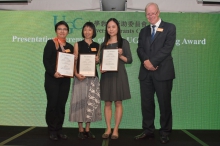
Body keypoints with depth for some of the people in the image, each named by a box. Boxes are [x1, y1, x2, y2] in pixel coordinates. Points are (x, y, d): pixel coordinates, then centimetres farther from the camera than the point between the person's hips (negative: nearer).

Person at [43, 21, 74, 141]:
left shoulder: (70, 47, 14)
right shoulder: (50, 43, 0)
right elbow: (46, 60, -9)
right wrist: (53, 73, -21)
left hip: (65, 79, 4)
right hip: (52, 78, -4)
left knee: (61, 105, 6)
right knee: (52, 104, -2)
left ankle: (59, 130, 15)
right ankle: (52, 131, 9)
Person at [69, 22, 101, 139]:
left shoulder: (97, 46, 10)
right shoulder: (78, 44, 4)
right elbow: (74, 61, -1)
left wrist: (98, 60, -6)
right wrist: (76, 74, -16)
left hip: (93, 77, 2)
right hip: (80, 76, -2)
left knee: (92, 102, 3)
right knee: (80, 102, -1)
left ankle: (88, 129, 13)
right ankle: (81, 130, 7)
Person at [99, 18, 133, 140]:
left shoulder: (124, 42, 2)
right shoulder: (103, 44, 12)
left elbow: (129, 60, 0)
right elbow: (101, 60, 13)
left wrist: (120, 55, -16)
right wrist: (101, 68, -7)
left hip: (119, 75, -3)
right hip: (106, 75, 3)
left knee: (118, 103, 1)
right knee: (107, 103, 5)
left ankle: (116, 129, 8)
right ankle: (108, 129, 13)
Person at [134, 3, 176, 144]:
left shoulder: (169, 27, 3)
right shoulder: (144, 31, 18)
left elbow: (167, 47, -9)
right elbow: (140, 49, 7)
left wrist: (152, 62, -15)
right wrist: (146, 61, -14)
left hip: (163, 71, -4)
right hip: (146, 72, 5)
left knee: (164, 103, 1)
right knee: (146, 103, 8)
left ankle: (165, 133, 12)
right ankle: (148, 131, 18)